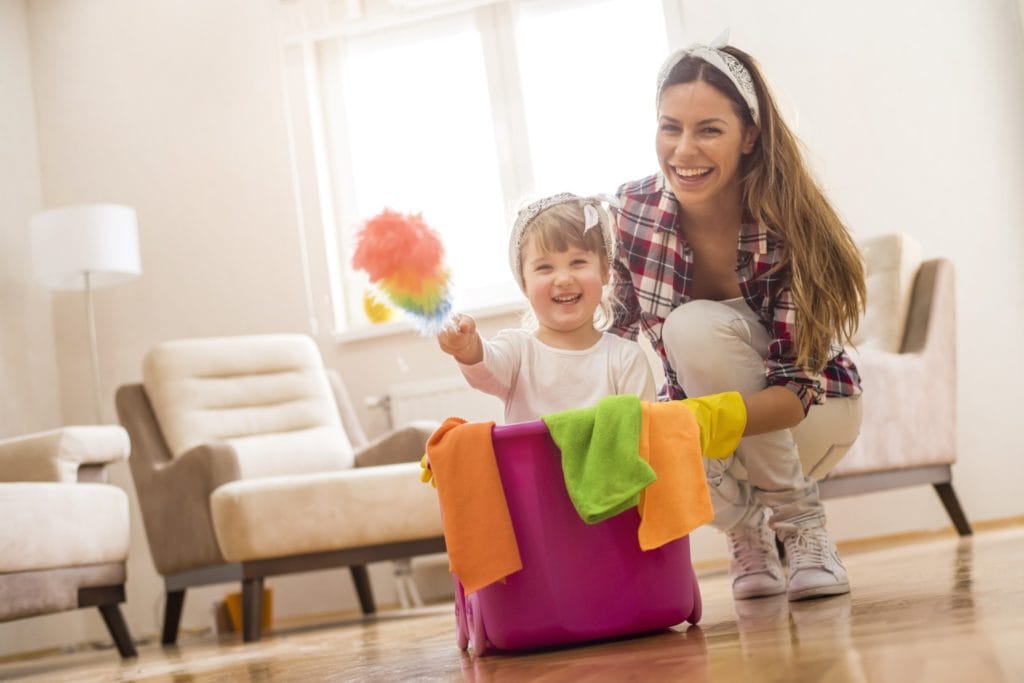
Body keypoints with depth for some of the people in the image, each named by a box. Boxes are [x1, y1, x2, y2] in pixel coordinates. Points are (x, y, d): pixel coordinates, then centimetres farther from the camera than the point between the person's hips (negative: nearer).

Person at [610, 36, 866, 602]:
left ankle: (799, 522, -14)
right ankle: (746, 525, 3)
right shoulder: (630, 211, -18)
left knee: (697, 326, -32)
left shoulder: (788, 224, -27)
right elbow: (614, 330, -4)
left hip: (812, 413, -3)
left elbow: (796, 388, -30)